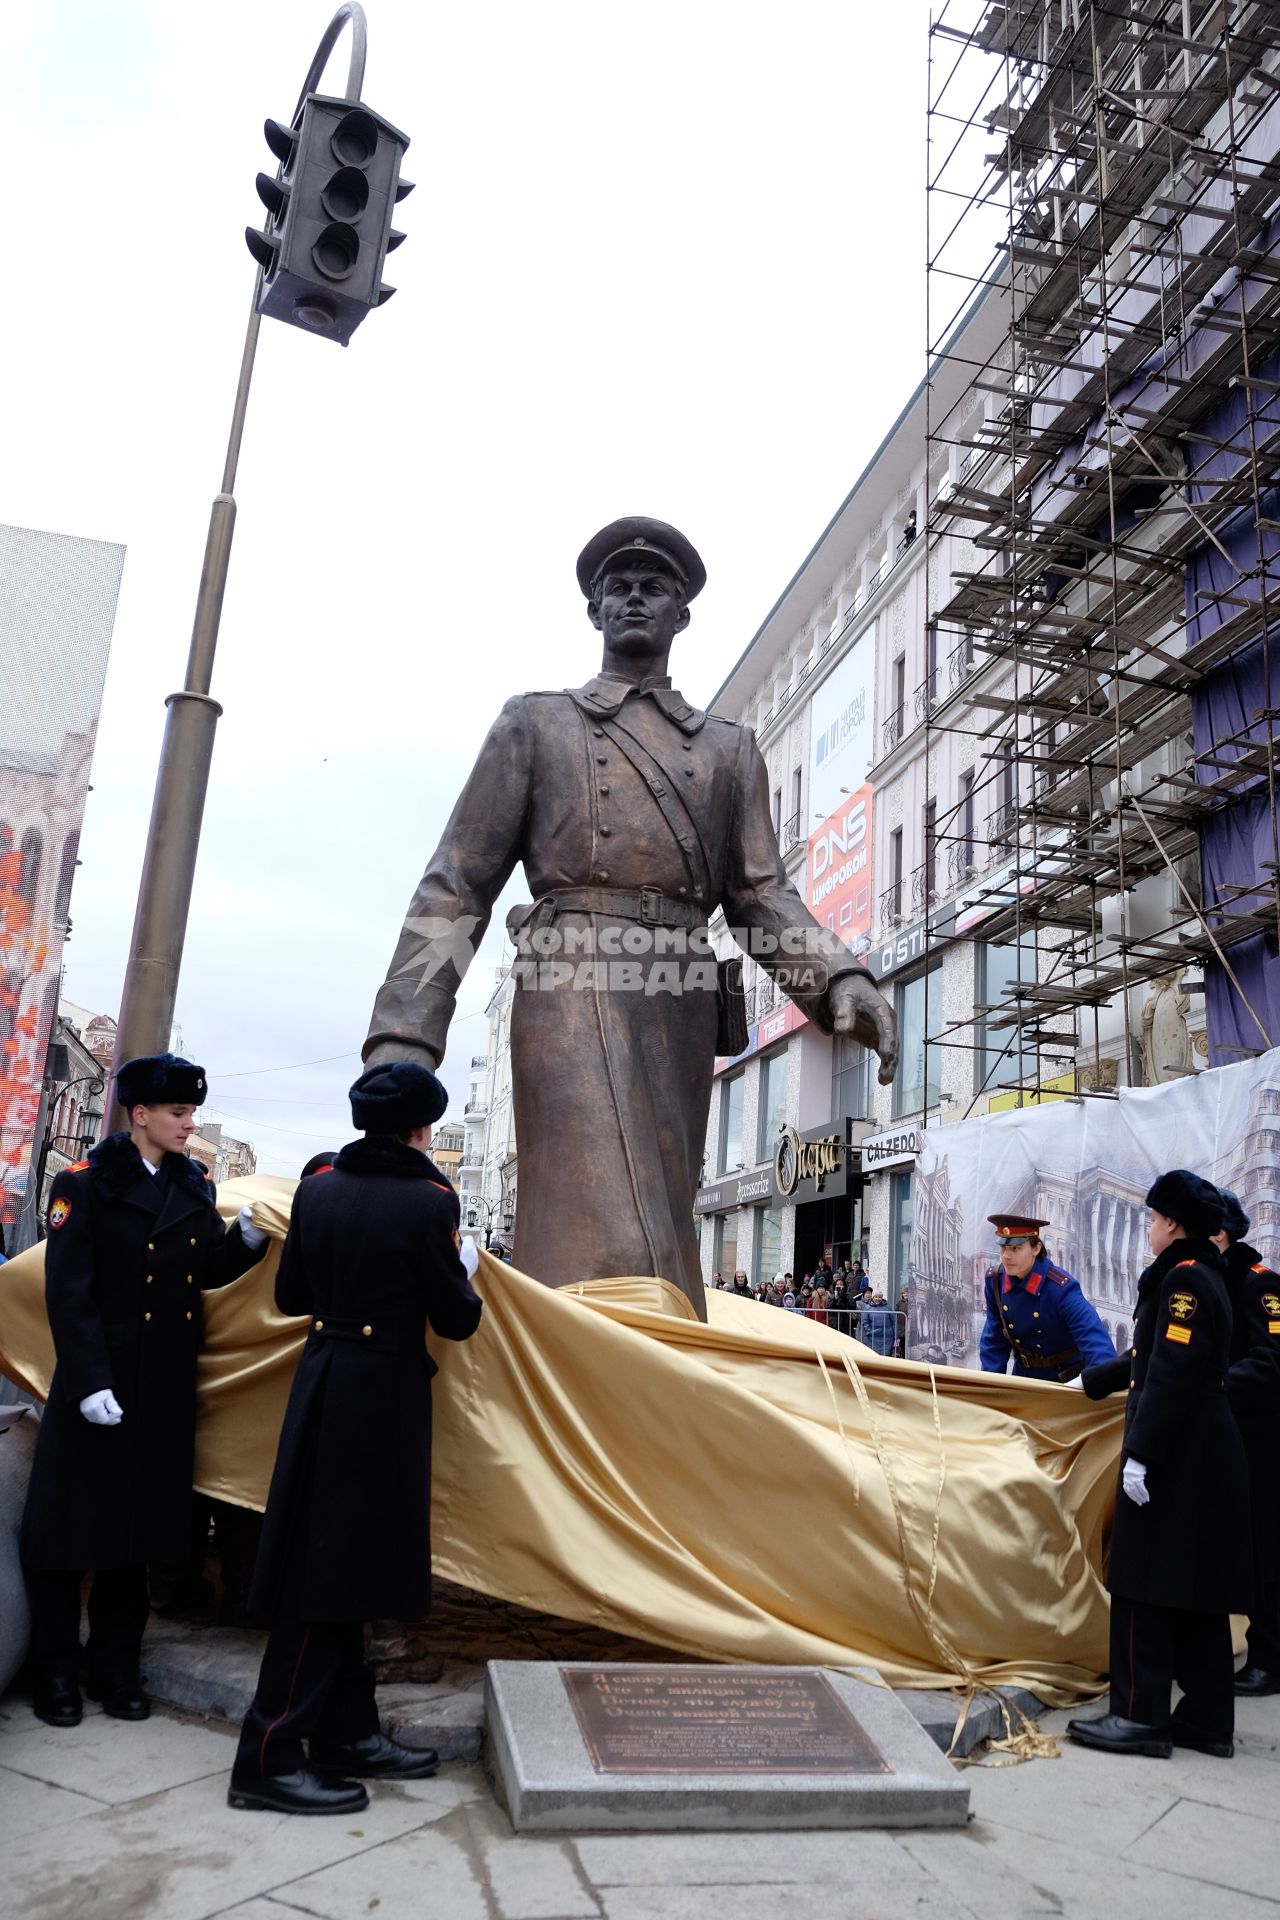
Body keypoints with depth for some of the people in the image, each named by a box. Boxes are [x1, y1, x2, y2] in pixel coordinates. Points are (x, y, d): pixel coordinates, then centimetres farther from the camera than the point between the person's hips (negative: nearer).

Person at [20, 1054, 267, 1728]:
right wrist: (89, 1382, -18)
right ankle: (55, 1673, 20)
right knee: (73, 1523, 4)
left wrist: (246, 1237, -12)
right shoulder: (85, 1184, -8)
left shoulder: (193, 1188, 9)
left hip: (166, 1386, 5)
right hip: (101, 1381, -5)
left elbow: (208, 1271, 7)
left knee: (139, 1523, 13)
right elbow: (69, 1292, -13)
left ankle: (116, 1668, 25)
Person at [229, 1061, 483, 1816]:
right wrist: (459, 1272, 10)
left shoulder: (317, 1189, 3)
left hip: (324, 1382, 7)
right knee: (334, 1568, 0)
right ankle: (270, 1759, 6)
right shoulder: (428, 1201, -15)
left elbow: (291, 1295, 11)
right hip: (384, 1393, -7)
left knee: (335, 1563, 15)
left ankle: (348, 1734, 26)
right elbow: (456, 1319, -9)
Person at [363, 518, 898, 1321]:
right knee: (609, 1249, -18)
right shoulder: (536, 723, 16)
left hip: (683, 1009, 4)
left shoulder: (731, 748, 23)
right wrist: (404, 1034, -4)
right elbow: (457, 885, 8)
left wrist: (840, 977, -9)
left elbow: (763, 892, 13)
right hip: (574, 992, -3)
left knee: (657, 1244, 4)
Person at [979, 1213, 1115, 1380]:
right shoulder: (995, 1281, -10)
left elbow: (1095, 1341, -35)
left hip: (1068, 1379, -5)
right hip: (1024, 1376, 5)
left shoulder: (1061, 1288, -27)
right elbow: (994, 1341, 1)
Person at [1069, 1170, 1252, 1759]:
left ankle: (1141, 1716, 1)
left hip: (1177, 1456, -10)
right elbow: (1151, 1358, 25)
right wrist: (1091, 1380, 36)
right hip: (1206, 1452, 10)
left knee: (1144, 1583, -4)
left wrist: (1140, 1454, -23)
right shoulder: (1203, 1276, 15)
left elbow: (1172, 1375, -23)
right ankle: (1206, 1719, 19)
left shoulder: (1185, 1279, -15)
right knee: (1196, 1590, 13)